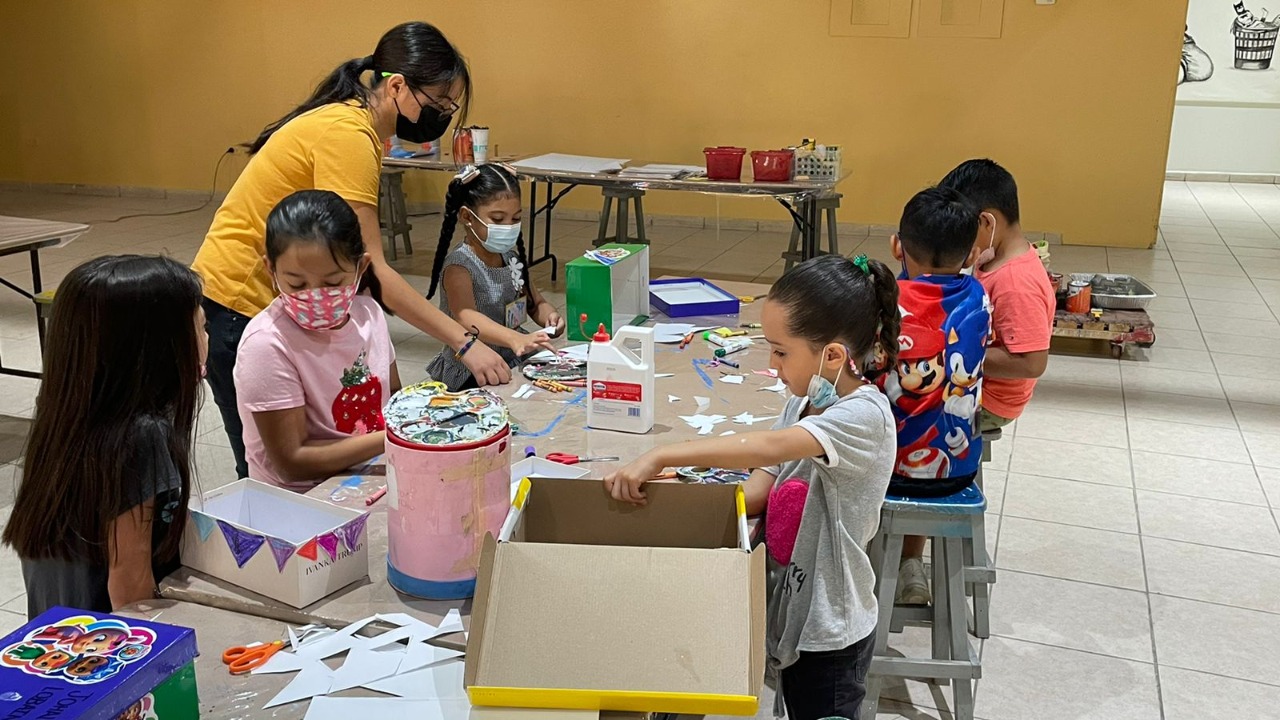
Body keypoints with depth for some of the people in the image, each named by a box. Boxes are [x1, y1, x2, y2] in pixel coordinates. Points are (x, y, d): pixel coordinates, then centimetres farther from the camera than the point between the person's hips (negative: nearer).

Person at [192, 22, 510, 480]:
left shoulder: (355, 124, 6)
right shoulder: (346, 135, -23)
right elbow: (372, 271, -27)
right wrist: (464, 343, -26)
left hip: (274, 302, 9)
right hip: (237, 305, -9)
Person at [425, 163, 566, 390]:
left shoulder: (511, 256, 10)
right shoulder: (459, 265, -14)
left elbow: (536, 303, 18)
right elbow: (466, 318, -31)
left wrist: (550, 316, -8)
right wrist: (516, 339, -48)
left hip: (514, 362, 8)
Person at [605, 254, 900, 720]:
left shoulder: (864, 415, -25)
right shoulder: (805, 402, 1)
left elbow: (768, 447, -38)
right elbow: (766, 483, 1)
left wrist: (659, 457, -37)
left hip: (830, 634, -7)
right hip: (788, 611, 7)